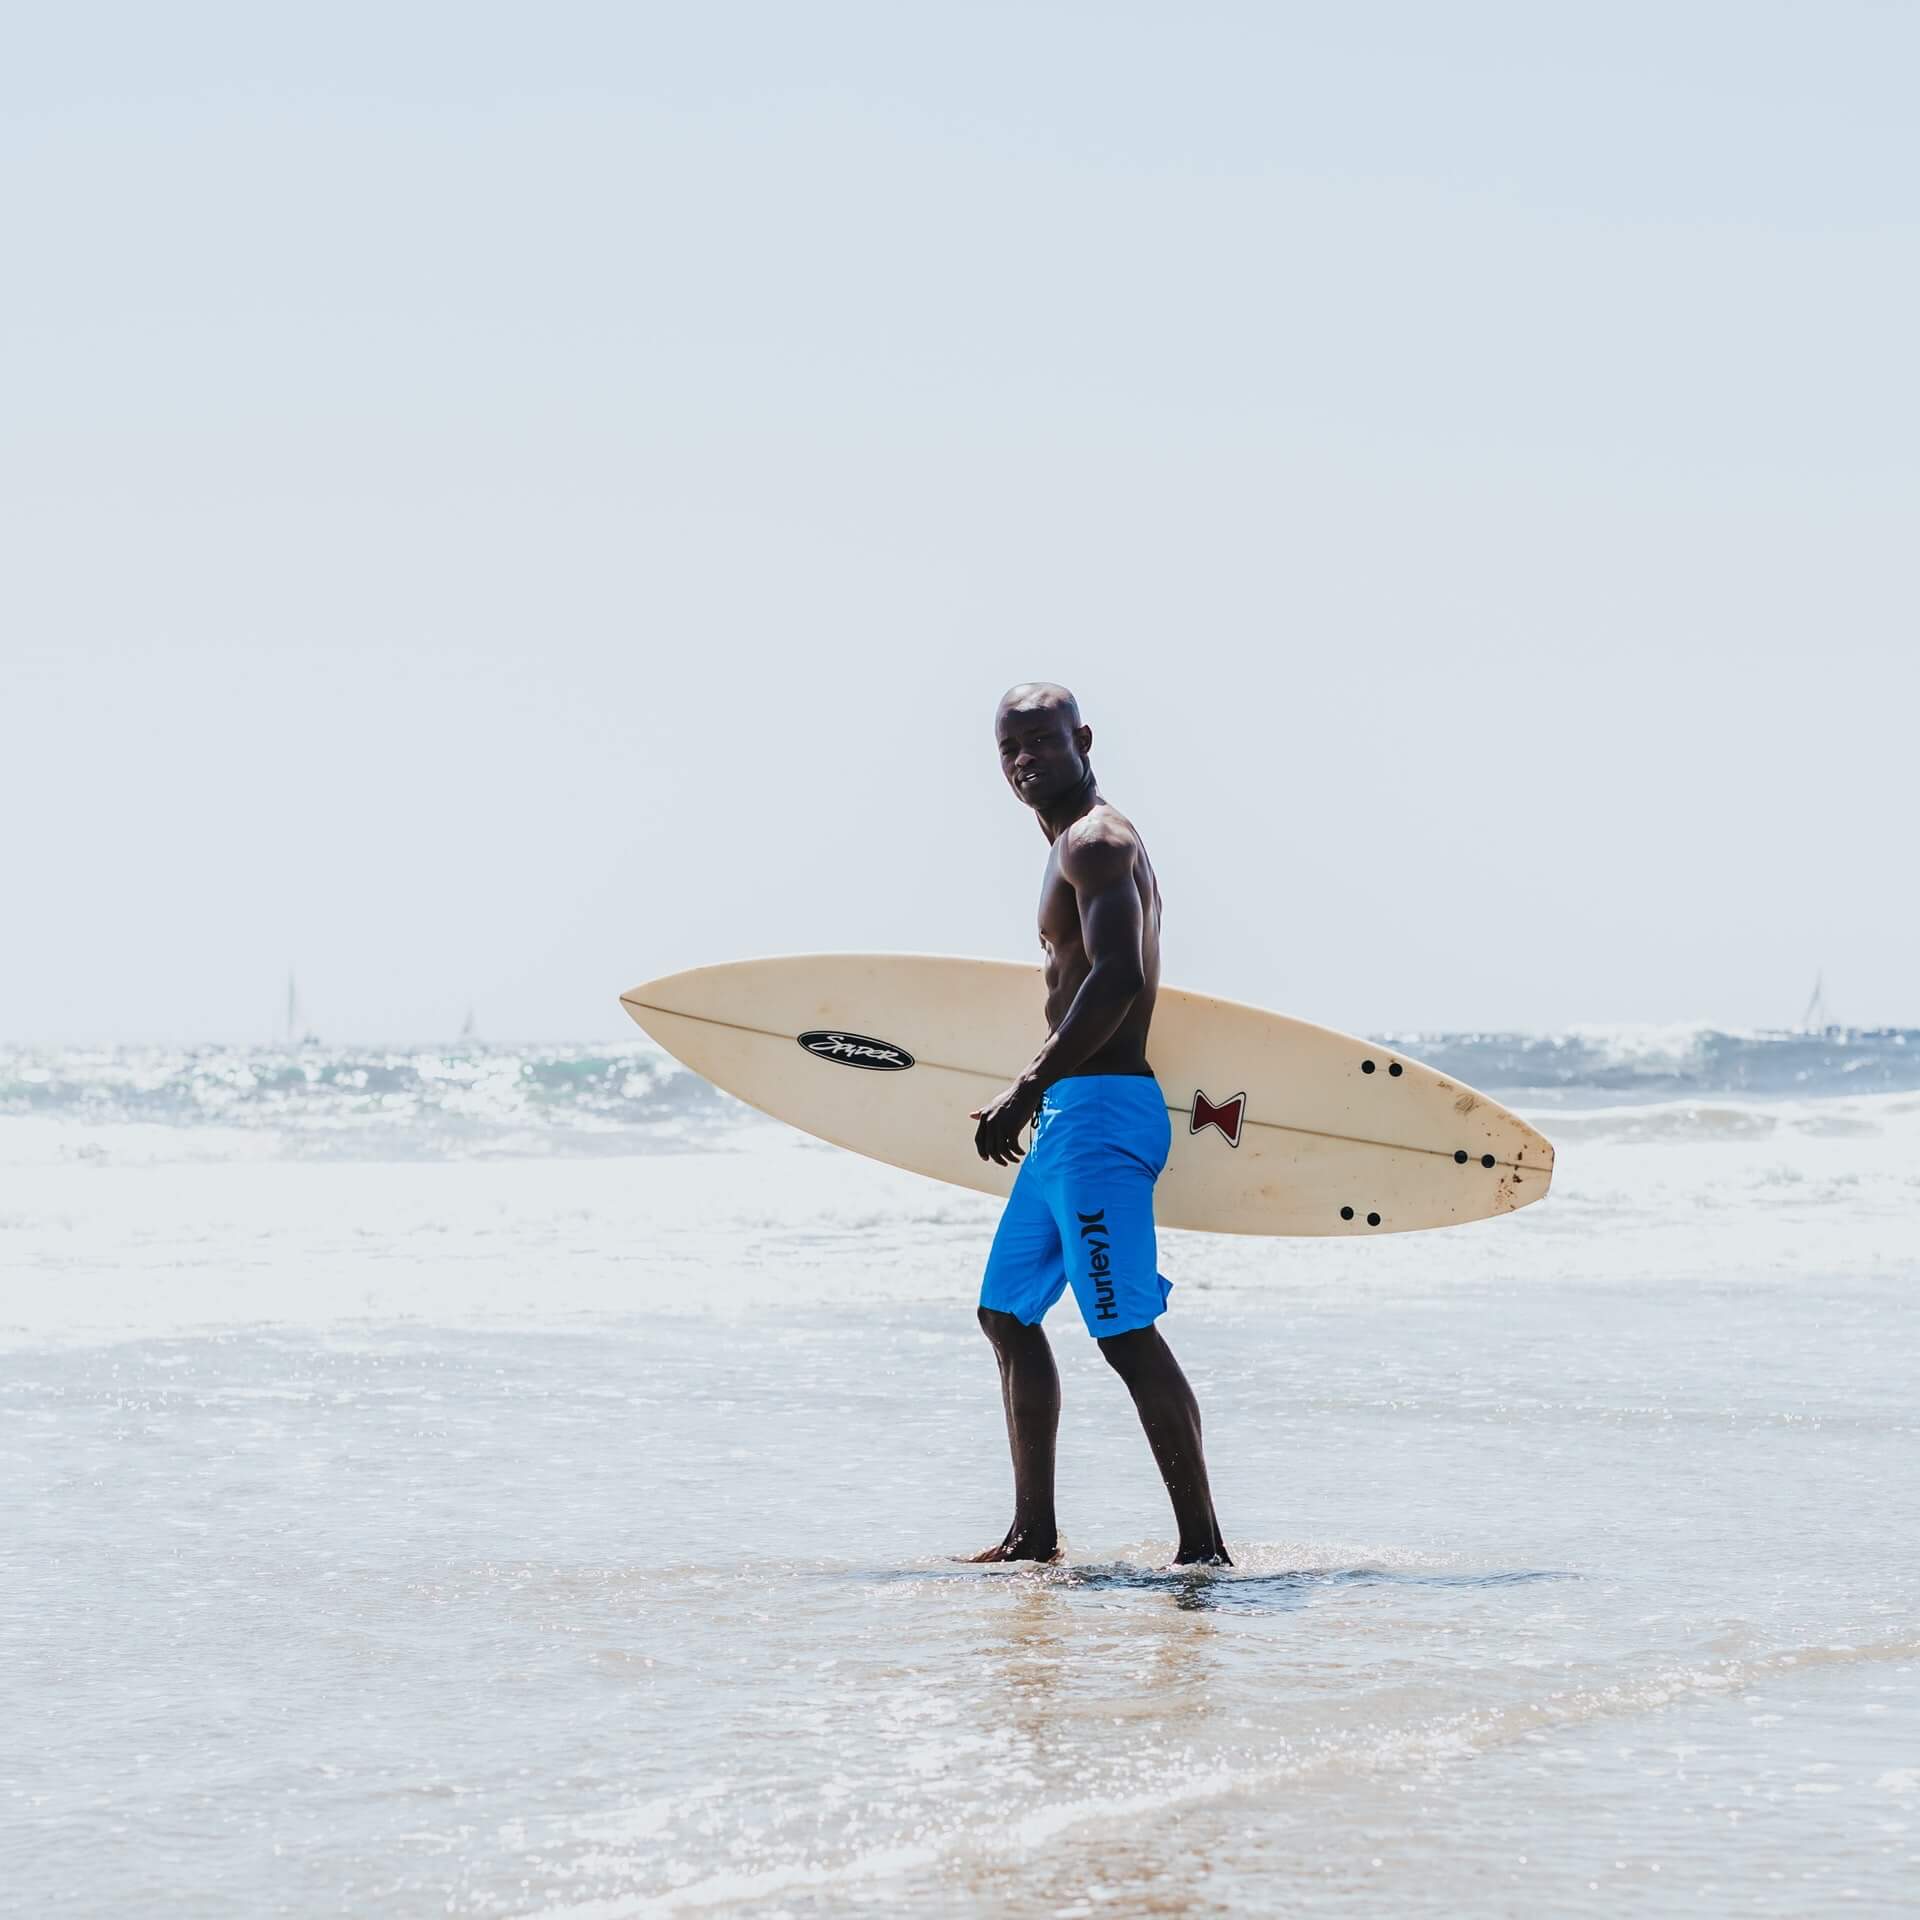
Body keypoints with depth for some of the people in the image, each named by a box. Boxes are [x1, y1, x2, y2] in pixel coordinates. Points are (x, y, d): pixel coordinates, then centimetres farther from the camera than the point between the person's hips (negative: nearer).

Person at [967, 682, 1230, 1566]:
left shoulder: (1096, 839, -11)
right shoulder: (1079, 844, 21)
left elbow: (1119, 977, -25)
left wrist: (1027, 1090, -25)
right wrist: (1031, 1099, 25)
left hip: (1101, 1111, -11)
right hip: (1072, 1116, 11)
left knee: (1128, 1331, -13)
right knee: (1006, 1311, 16)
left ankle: (1203, 1545, -12)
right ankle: (1034, 1531, 21)